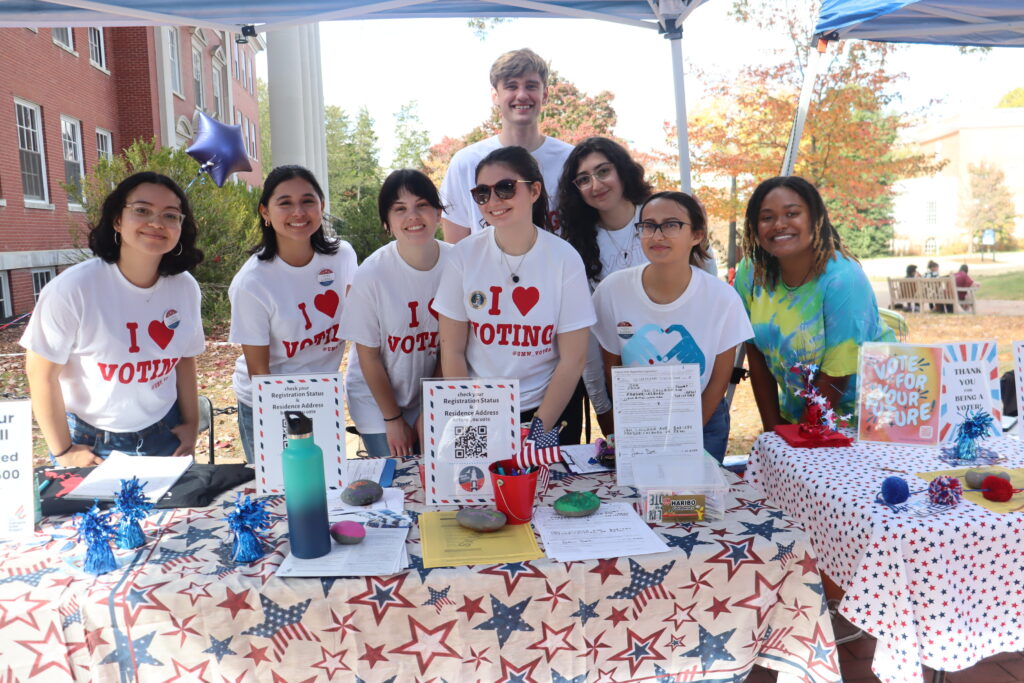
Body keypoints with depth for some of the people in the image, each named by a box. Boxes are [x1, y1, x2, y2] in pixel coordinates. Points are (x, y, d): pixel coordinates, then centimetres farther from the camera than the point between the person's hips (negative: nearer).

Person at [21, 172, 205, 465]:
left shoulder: (185, 287, -7)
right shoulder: (74, 287, -20)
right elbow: (42, 373, -13)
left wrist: (191, 424, 5)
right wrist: (63, 451, -8)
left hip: (164, 438, 4)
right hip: (90, 444, -3)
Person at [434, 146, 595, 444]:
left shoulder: (564, 259, -10)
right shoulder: (464, 255, -7)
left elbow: (573, 359, -8)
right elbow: (452, 351, -5)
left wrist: (538, 429, -12)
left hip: (552, 408, -1)